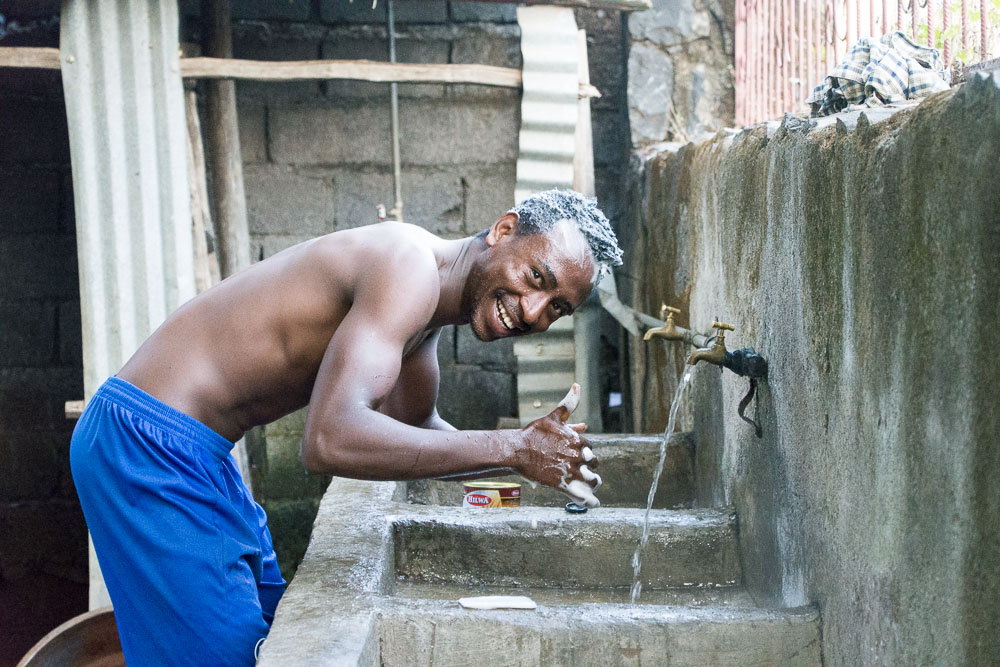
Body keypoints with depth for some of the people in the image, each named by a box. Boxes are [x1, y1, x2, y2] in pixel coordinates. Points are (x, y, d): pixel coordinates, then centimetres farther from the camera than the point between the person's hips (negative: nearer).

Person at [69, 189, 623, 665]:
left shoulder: (427, 296, 8)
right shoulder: (409, 264, -23)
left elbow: (413, 431, 23)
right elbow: (331, 441, -36)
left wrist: (537, 460, 9)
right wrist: (512, 449, -29)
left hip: (193, 451, 10)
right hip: (149, 447, -10)